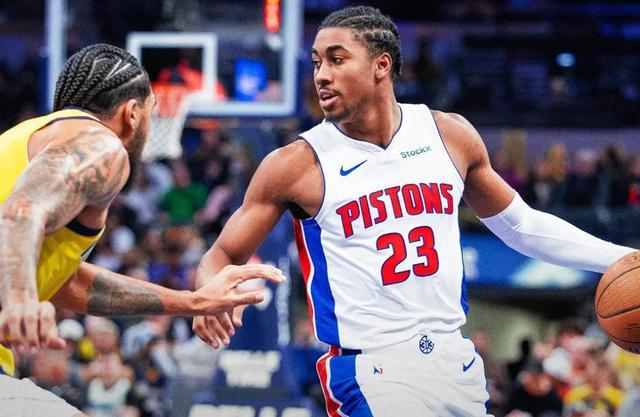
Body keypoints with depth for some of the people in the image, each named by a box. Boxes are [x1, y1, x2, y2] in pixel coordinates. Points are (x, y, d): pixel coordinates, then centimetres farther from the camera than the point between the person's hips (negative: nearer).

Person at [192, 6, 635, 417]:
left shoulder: (450, 135, 4)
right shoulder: (298, 165, -6)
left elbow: (521, 226, 17)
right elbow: (222, 257, 0)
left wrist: (621, 258, 10)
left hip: (457, 361, 4)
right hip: (372, 375, -4)